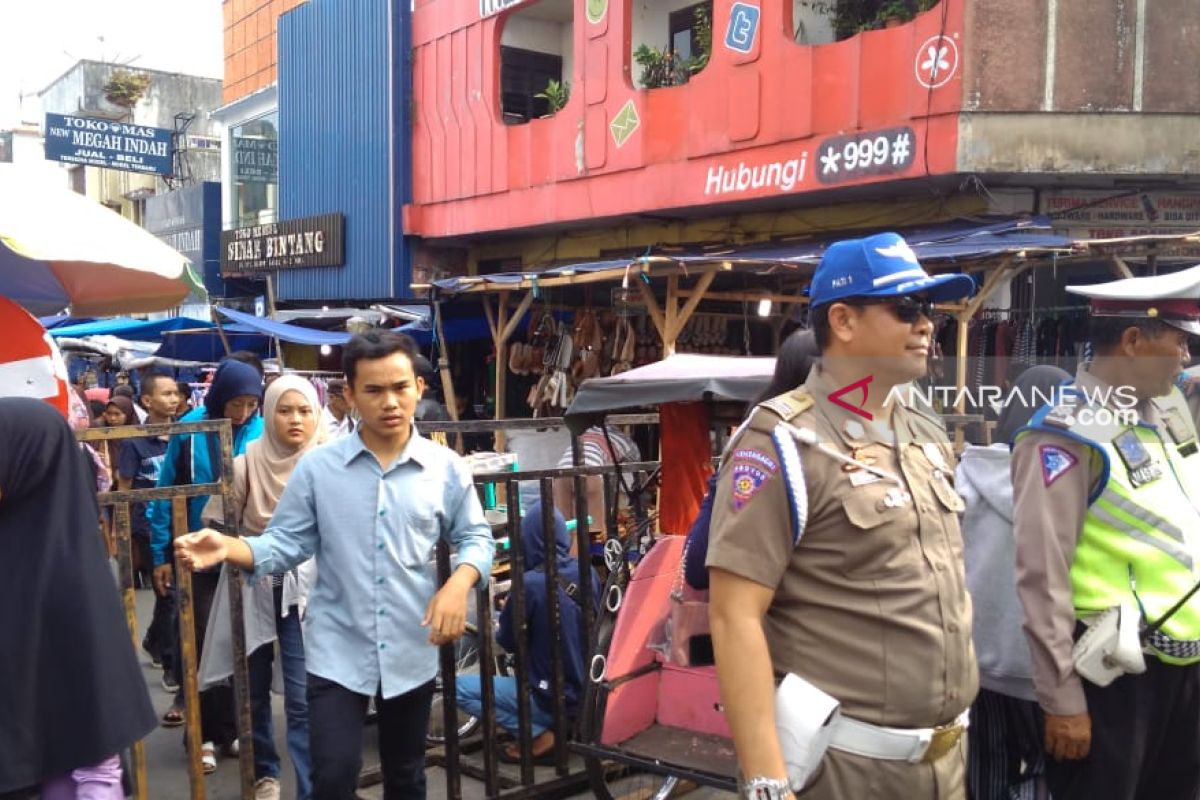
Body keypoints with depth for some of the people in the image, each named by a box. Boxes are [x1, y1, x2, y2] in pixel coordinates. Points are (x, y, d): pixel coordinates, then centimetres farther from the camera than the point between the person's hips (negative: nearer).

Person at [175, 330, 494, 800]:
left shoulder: (446, 468, -3)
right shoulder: (316, 468, -5)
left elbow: (475, 538, 5)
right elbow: (285, 545, -3)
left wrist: (459, 584, -15)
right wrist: (228, 549, -21)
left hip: (412, 653, 2)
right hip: (337, 653, -1)